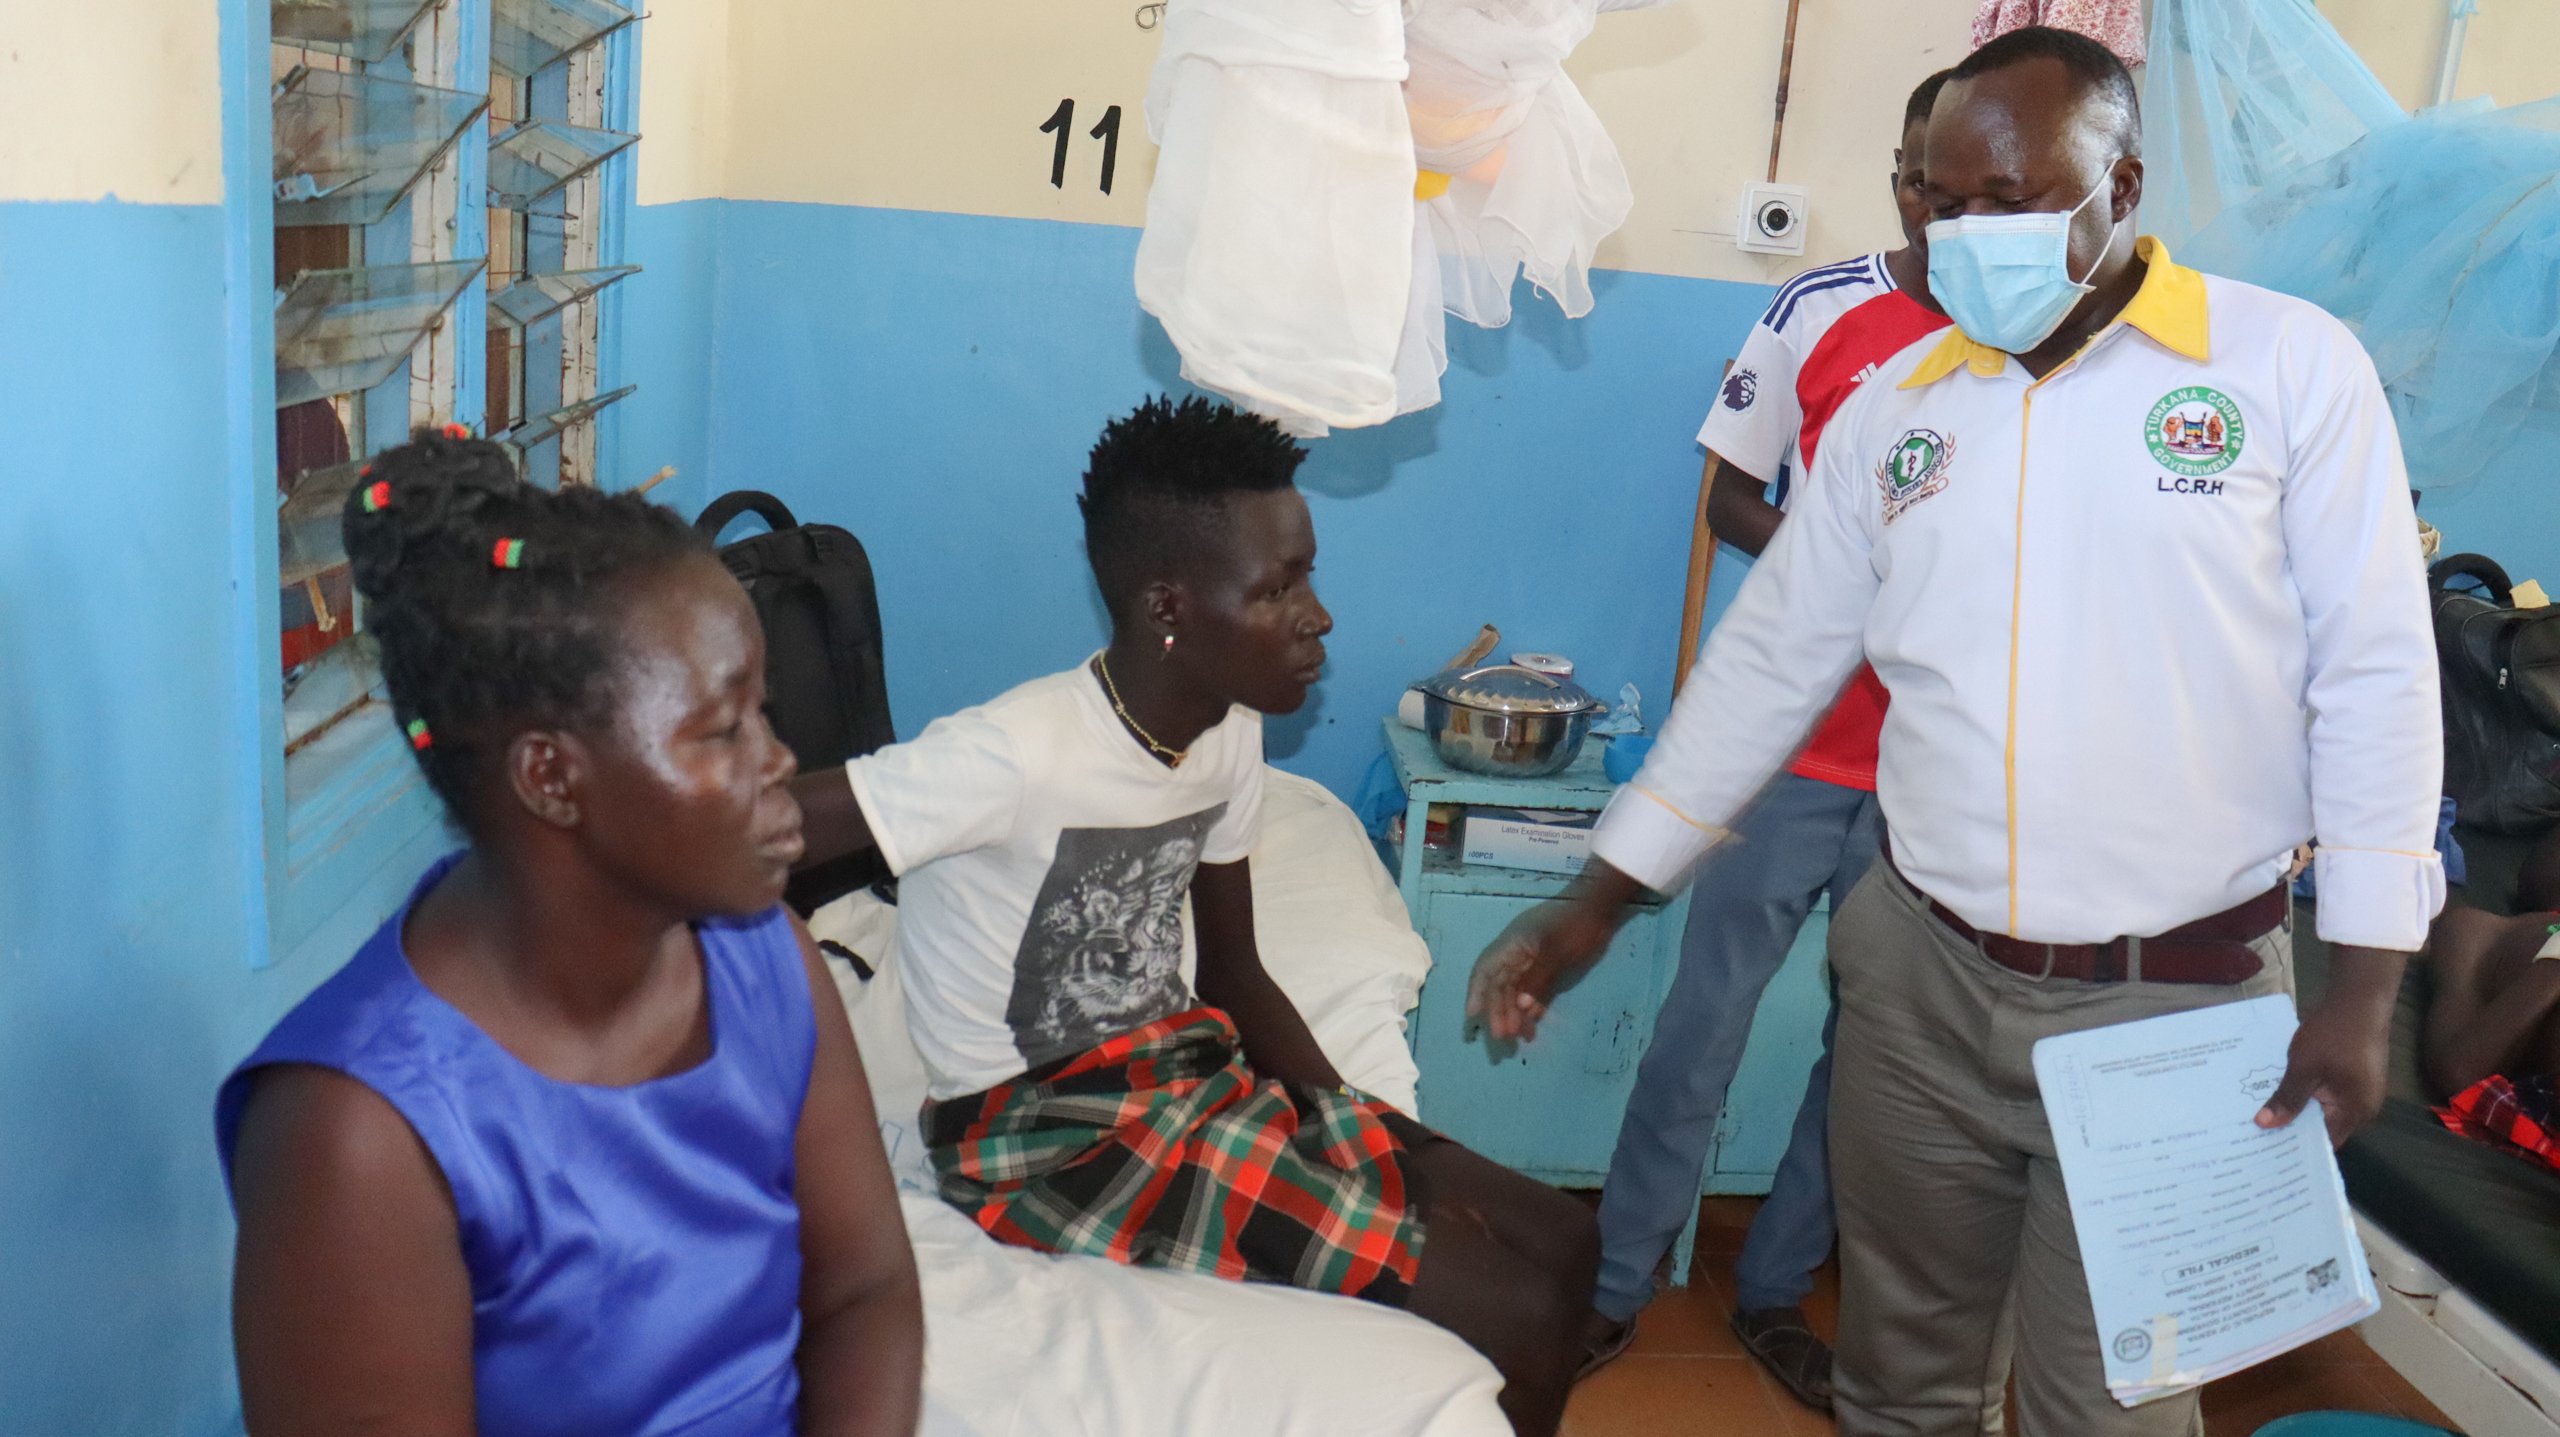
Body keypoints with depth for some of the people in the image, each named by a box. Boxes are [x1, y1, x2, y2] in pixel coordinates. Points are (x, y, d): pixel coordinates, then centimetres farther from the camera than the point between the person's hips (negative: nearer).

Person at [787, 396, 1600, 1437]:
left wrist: (1376, 1134, -4)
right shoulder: (1019, 754, -26)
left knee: (1561, 1246, 5)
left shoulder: (1229, 731, -1)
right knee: (1517, 1321, -14)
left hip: (1187, 1070, 8)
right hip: (1045, 1137, -8)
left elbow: (1233, 975, 8)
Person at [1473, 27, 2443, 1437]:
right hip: (1922, 978, 3)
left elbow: (2373, 678, -4)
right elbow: (1767, 660, 8)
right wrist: (1597, 900, 6)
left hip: (2180, 1001, -3)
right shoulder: (1894, 403, 4)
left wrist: (2363, 988, -7)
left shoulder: (2291, 363, -5)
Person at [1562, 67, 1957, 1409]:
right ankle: (1617, 1280, 21)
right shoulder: (1818, 309, -2)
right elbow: (1728, 495, 4)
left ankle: (1774, 1288, 30)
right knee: (1705, 1022, 5)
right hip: (1796, 743, -1)